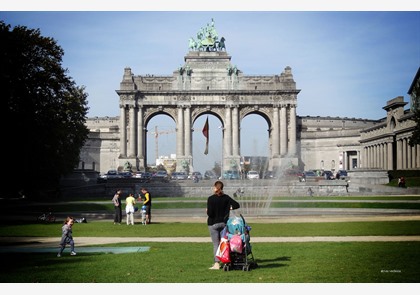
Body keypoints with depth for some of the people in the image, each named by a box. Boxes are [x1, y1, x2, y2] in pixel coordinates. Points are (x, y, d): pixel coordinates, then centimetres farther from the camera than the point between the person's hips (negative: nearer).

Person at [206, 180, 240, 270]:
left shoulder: (211, 199, -13)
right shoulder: (226, 197, 1)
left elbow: (210, 213, -17)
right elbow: (237, 205, -2)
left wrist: (207, 211, 4)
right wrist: (229, 208, 10)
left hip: (213, 224, -4)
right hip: (224, 223, 4)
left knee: (216, 244, -1)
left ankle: (217, 264, -4)